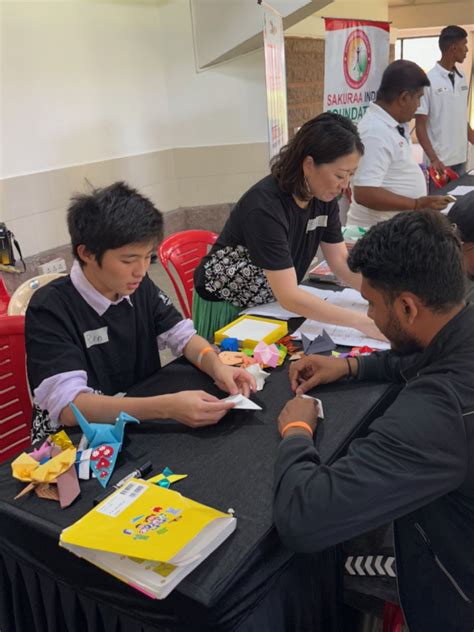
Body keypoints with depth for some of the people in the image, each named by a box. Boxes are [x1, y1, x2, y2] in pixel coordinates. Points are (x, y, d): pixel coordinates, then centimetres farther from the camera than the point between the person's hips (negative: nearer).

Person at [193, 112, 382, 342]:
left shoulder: (324, 198, -10)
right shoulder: (265, 207, -33)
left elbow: (341, 261, -4)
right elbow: (289, 296, -35)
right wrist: (363, 323, -37)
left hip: (270, 304, 6)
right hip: (225, 306, -6)